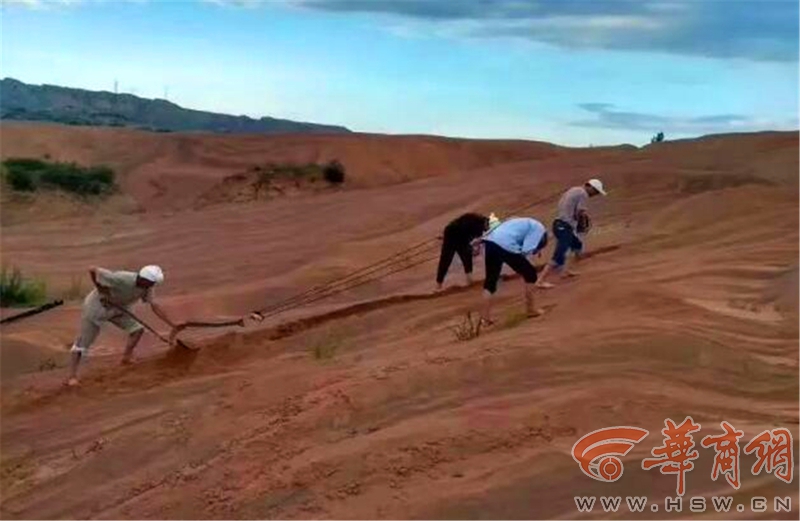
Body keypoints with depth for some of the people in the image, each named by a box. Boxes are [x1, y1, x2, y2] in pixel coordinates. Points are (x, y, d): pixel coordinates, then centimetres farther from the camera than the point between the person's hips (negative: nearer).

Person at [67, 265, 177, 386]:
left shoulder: (147, 288, -17)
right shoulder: (121, 279, -36)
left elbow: (155, 307, -17)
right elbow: (92, 270, -30)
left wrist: (173, 325, -21)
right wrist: (100, 290, -27)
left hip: (118, 308, 6)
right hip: (97, 306, -6)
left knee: (137, 329, -6)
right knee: (84, 342, -5)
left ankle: (127, 358, 10)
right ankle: (72, 376, 1)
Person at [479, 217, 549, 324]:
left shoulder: (524, 223, 37)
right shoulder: (539, 228, 12)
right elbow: (527, 250, -2)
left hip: (490, 241, 7)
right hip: (505, 246, -7)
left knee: (490, 280, 17)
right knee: (530, 274, 14)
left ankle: (485, 317, 13)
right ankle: (531, 308, 26)